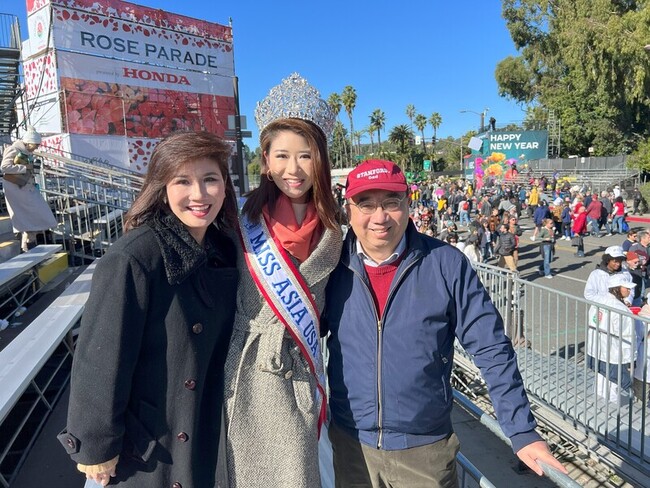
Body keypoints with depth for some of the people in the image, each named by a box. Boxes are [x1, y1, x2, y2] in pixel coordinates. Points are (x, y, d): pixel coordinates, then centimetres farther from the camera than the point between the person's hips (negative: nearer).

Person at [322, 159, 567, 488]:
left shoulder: (447, 264, -13)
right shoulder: (331, 266, -8)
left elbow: (491, 349, -8)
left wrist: (522, 431, -9)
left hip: (427, 447, -1)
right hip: (351, 442, 2)